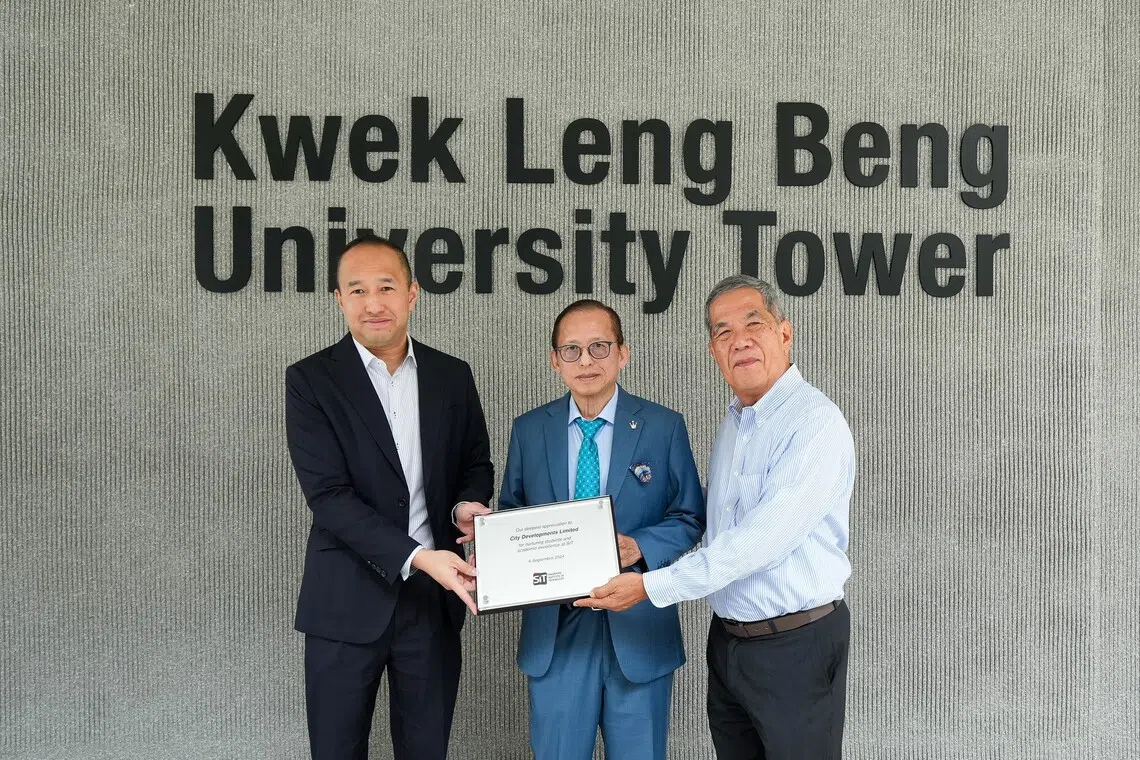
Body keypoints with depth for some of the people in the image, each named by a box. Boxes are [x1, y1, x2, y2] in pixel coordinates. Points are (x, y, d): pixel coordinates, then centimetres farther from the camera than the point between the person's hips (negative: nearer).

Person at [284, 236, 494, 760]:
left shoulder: (452, 376, 5)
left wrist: (467, 505, -9)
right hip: (348, 600, -3)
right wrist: (416, 557, -24)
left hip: (434, 596, 3)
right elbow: (329, 495, -14)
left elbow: (476, 462, 15)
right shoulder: (310, 380, -7)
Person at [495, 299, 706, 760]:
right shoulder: (529, 430, 4)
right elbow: (510, 514, 12)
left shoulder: (664, 426, -2)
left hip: (638, 625, -1)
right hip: (554, 626, 2)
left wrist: (641, 547, -17)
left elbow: (690, 517, 2)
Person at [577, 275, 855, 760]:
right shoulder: (732, 423, 10)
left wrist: (651, 587, -22)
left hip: (795, 646, -7)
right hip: (727, 641, 7)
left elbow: (760, 540, -25)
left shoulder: (816, 423, -18)